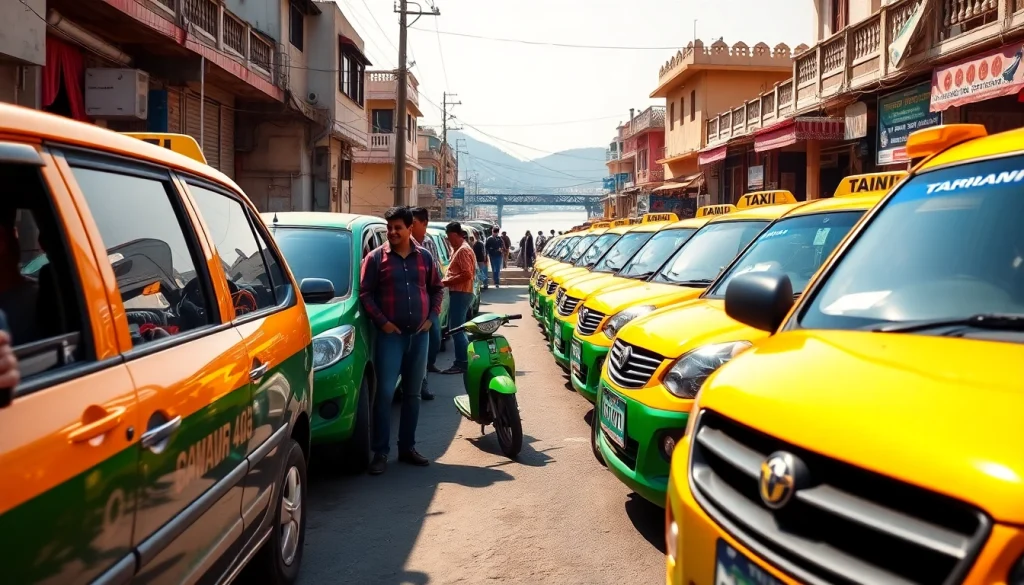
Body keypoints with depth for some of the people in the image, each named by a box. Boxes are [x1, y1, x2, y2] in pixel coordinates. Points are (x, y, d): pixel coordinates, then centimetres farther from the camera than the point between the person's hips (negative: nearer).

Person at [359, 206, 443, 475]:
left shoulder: (424, 257, 8)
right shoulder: (376, 257, -2)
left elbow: (437, 288, 15)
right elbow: (365, 294, -4)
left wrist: (432, 317, 3)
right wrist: (382, 322, -12)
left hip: (419, 335, 4)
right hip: (390, 335, -4)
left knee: (412, 394, 11)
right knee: (385, 393, -7)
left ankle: (407, 447, 21)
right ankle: (380, 452, -1)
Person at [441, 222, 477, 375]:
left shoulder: (463, 250, -15)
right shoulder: (459, 249, 17)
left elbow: (467, 275, -23)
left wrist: (446, 282, -17)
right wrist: (448, 280, 8)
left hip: (460, 293, -11)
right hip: (459, 293, 11)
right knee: (457, 328, 14)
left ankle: (461, 363, -4)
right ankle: (463, 360, 20)